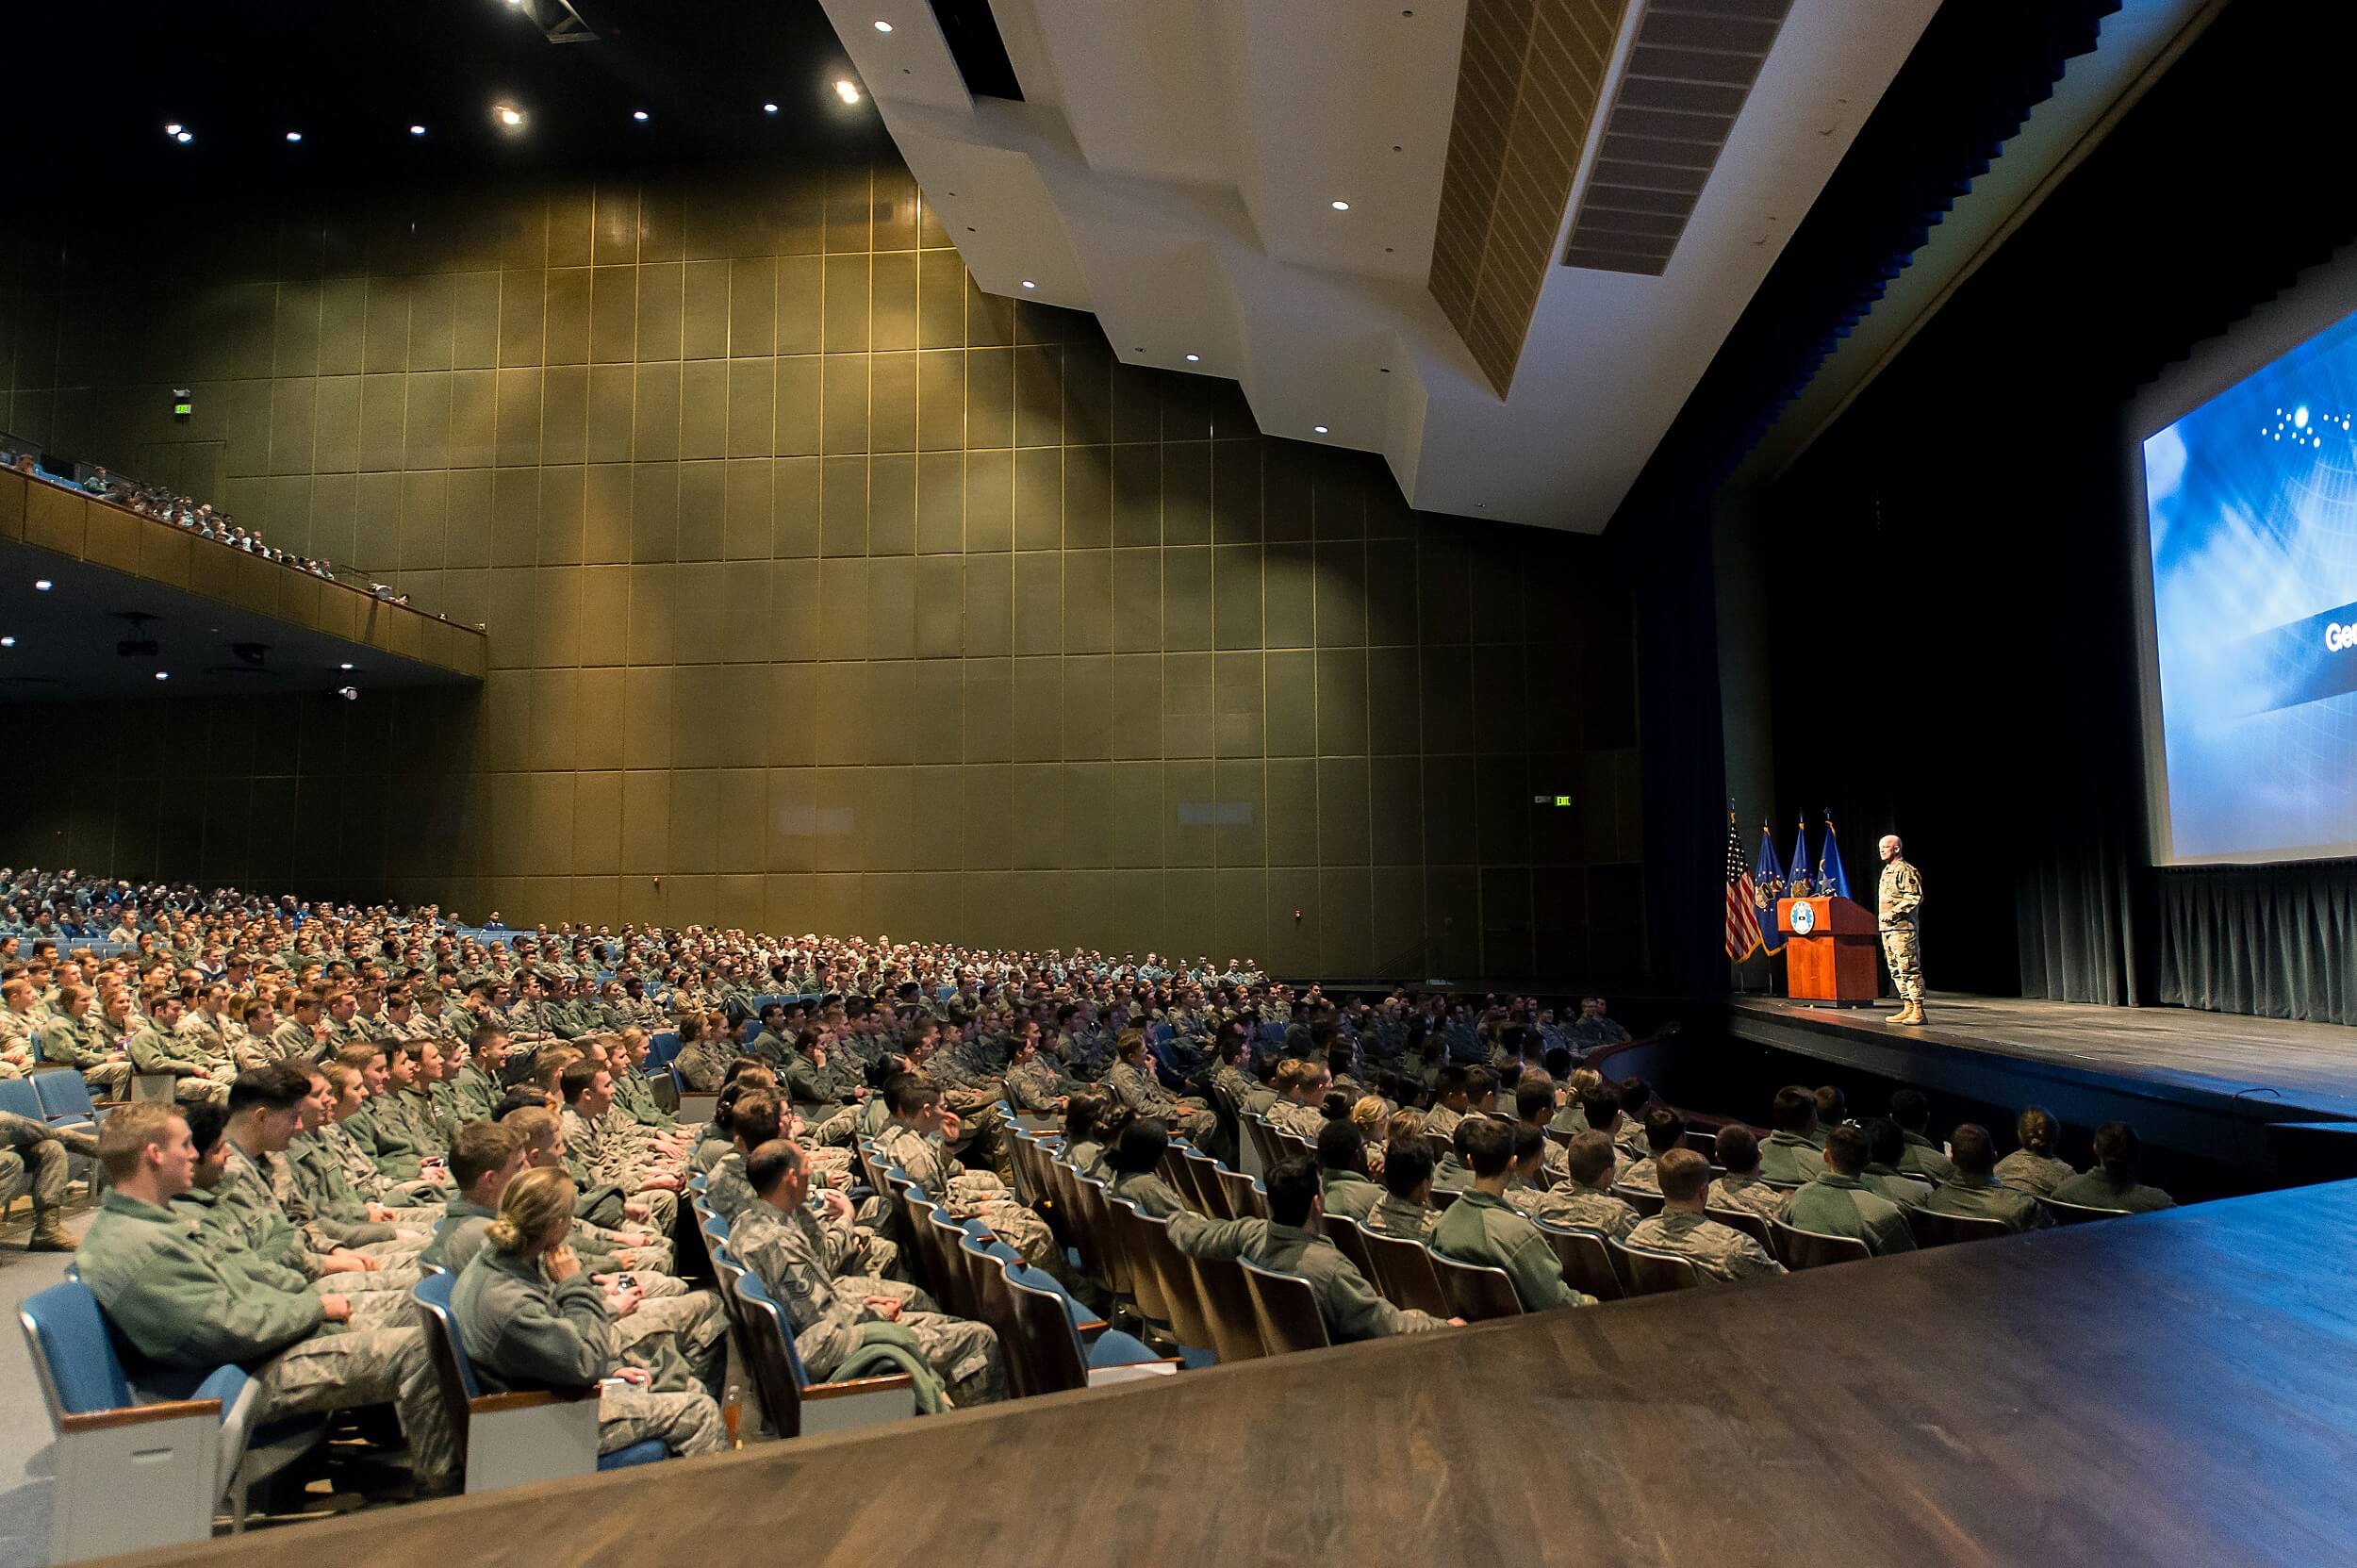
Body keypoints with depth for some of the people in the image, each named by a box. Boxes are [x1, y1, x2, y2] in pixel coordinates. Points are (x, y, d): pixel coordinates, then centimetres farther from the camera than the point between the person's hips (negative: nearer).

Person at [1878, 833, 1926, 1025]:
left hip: (1902, 928, -10)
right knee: (1896, 970, 11)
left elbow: (1915, 898, -17)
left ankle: (1918, 1011, -7)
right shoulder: (1887, 871, 19)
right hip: (1887, 928, 10)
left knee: (1909, 969, -9)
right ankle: (1907, 1008, 17)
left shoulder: (1906, 871, -10)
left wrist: (1894, 913, -20)